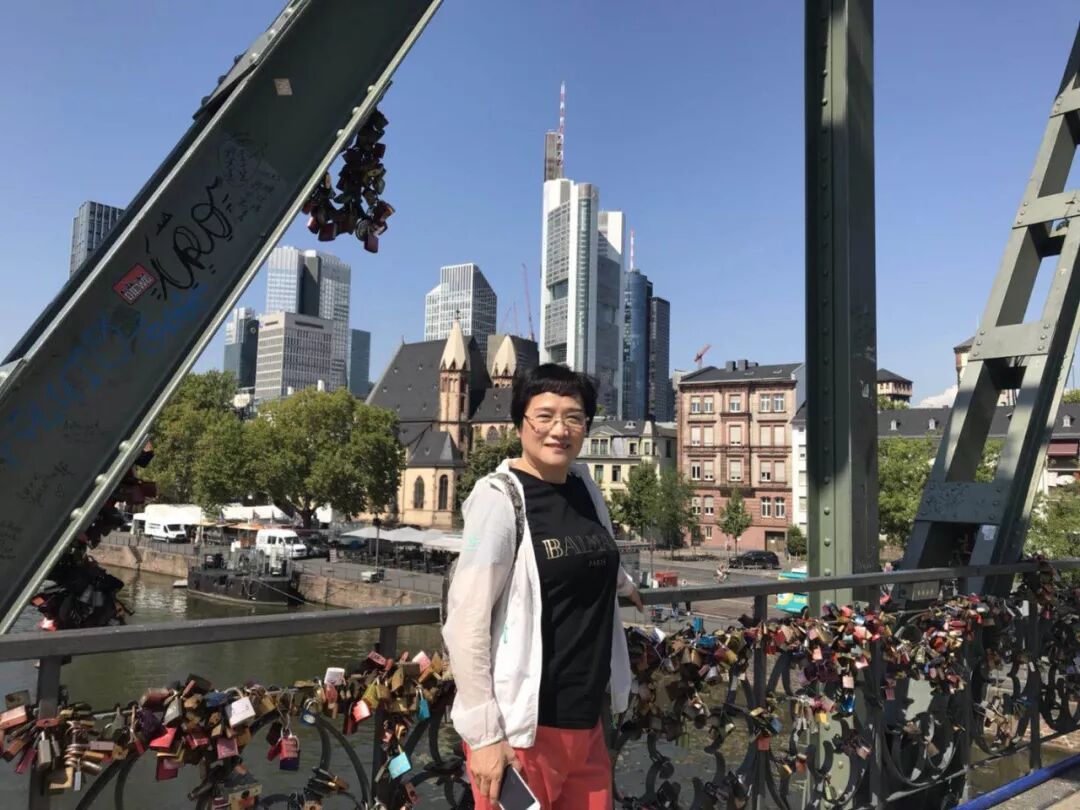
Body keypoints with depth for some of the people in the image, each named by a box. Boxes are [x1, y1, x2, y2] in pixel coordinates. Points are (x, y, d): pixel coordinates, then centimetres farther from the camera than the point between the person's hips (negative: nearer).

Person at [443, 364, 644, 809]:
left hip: (585, 720, 6)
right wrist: (483, 734, -16)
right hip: (520, 726, -6)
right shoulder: (499, 498, -14)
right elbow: (465, 624, -16)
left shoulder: (585, 486, 5)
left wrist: (621, 581, 40)